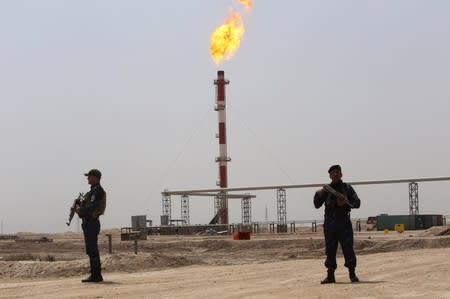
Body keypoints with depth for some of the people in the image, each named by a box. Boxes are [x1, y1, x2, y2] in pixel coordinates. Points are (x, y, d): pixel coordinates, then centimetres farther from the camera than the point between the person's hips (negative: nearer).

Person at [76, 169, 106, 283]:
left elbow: (92, 206, -24)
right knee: (92, 251, 12)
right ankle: (96, 275, 16)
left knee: (92, 250, -9)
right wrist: (80, 208, 7)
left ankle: (95, 275, -8)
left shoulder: (97, 190, -14)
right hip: (90, 223, 11)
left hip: (91, 223, -11)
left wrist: (80, 209, -11)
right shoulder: (95, 190, 19)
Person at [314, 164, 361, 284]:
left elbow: (357, 203, 2)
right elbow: (317, 205, 8)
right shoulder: (326, 189, 11)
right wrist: (318, 195, -11)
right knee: (330, 251, 3)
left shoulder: (347, 188, 8)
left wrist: (345, 202, -15)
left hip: (344, 222, -2)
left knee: (348, 249, -4)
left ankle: (352, 274, 2)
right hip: (330, 223, 2)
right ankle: (330, 275, 6)